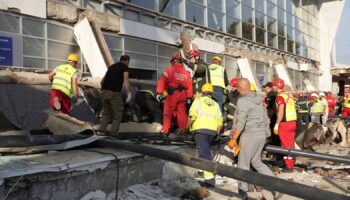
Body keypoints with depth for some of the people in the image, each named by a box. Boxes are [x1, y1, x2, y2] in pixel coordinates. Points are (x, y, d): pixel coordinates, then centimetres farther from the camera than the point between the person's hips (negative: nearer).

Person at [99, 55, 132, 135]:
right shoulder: (125, 67, 8)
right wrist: (129, 94, -13)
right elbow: (126, 80, -9)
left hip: (104, 91, 6)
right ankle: (114, 133, 2)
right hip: (114, 92, -6)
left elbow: (103, 80, 27)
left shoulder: (111, 66, 26)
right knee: (118, 113, 7)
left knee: (106, 112, 21)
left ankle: (102, 130, 13)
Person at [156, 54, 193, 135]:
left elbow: (162, 81, -10)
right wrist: (189, 97, 14)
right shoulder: (186, 73, 11)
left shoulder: (169, 70, -2)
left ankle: (165, 130, 4)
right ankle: (183, 129, 15)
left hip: (172, 95, -4)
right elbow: (189, 86, 9)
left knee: (168, 113, 4)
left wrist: (159, 92, -10)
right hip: (182, 95, 4)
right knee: (182, 113, 11)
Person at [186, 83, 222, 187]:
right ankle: (204, 170, 28)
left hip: (200, 130, -5)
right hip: (212, 131, 5)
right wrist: (216, 133, 23)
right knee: (206, 150, 26)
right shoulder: (216, 104, 20)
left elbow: (192, 116, -7)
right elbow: (220, 121, 13)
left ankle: (210, 178, -19)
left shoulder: (198, 100, 6)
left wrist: (186, 128, 3)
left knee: (204, 153, -10)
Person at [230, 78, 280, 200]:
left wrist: (233, 139, -13)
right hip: (262, 134, 8)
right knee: (256, 161, 20)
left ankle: (243, 190, 13)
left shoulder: (242, 100, -14)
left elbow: (241, 122, -18)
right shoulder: (258, 97, 10)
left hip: (250, 135, -8)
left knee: (244, 163, 5)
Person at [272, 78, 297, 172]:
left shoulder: (280, 96, -13)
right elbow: (291, 109, 16)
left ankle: (289, 166, 6)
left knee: (285, 145, 0)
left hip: (285, 123, -8)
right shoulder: (289, 95, 13)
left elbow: (281, 112, -19)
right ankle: (291, 164, 27)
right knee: (290, 144, 16)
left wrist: (276, 124, -17)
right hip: (293, 122, 8)